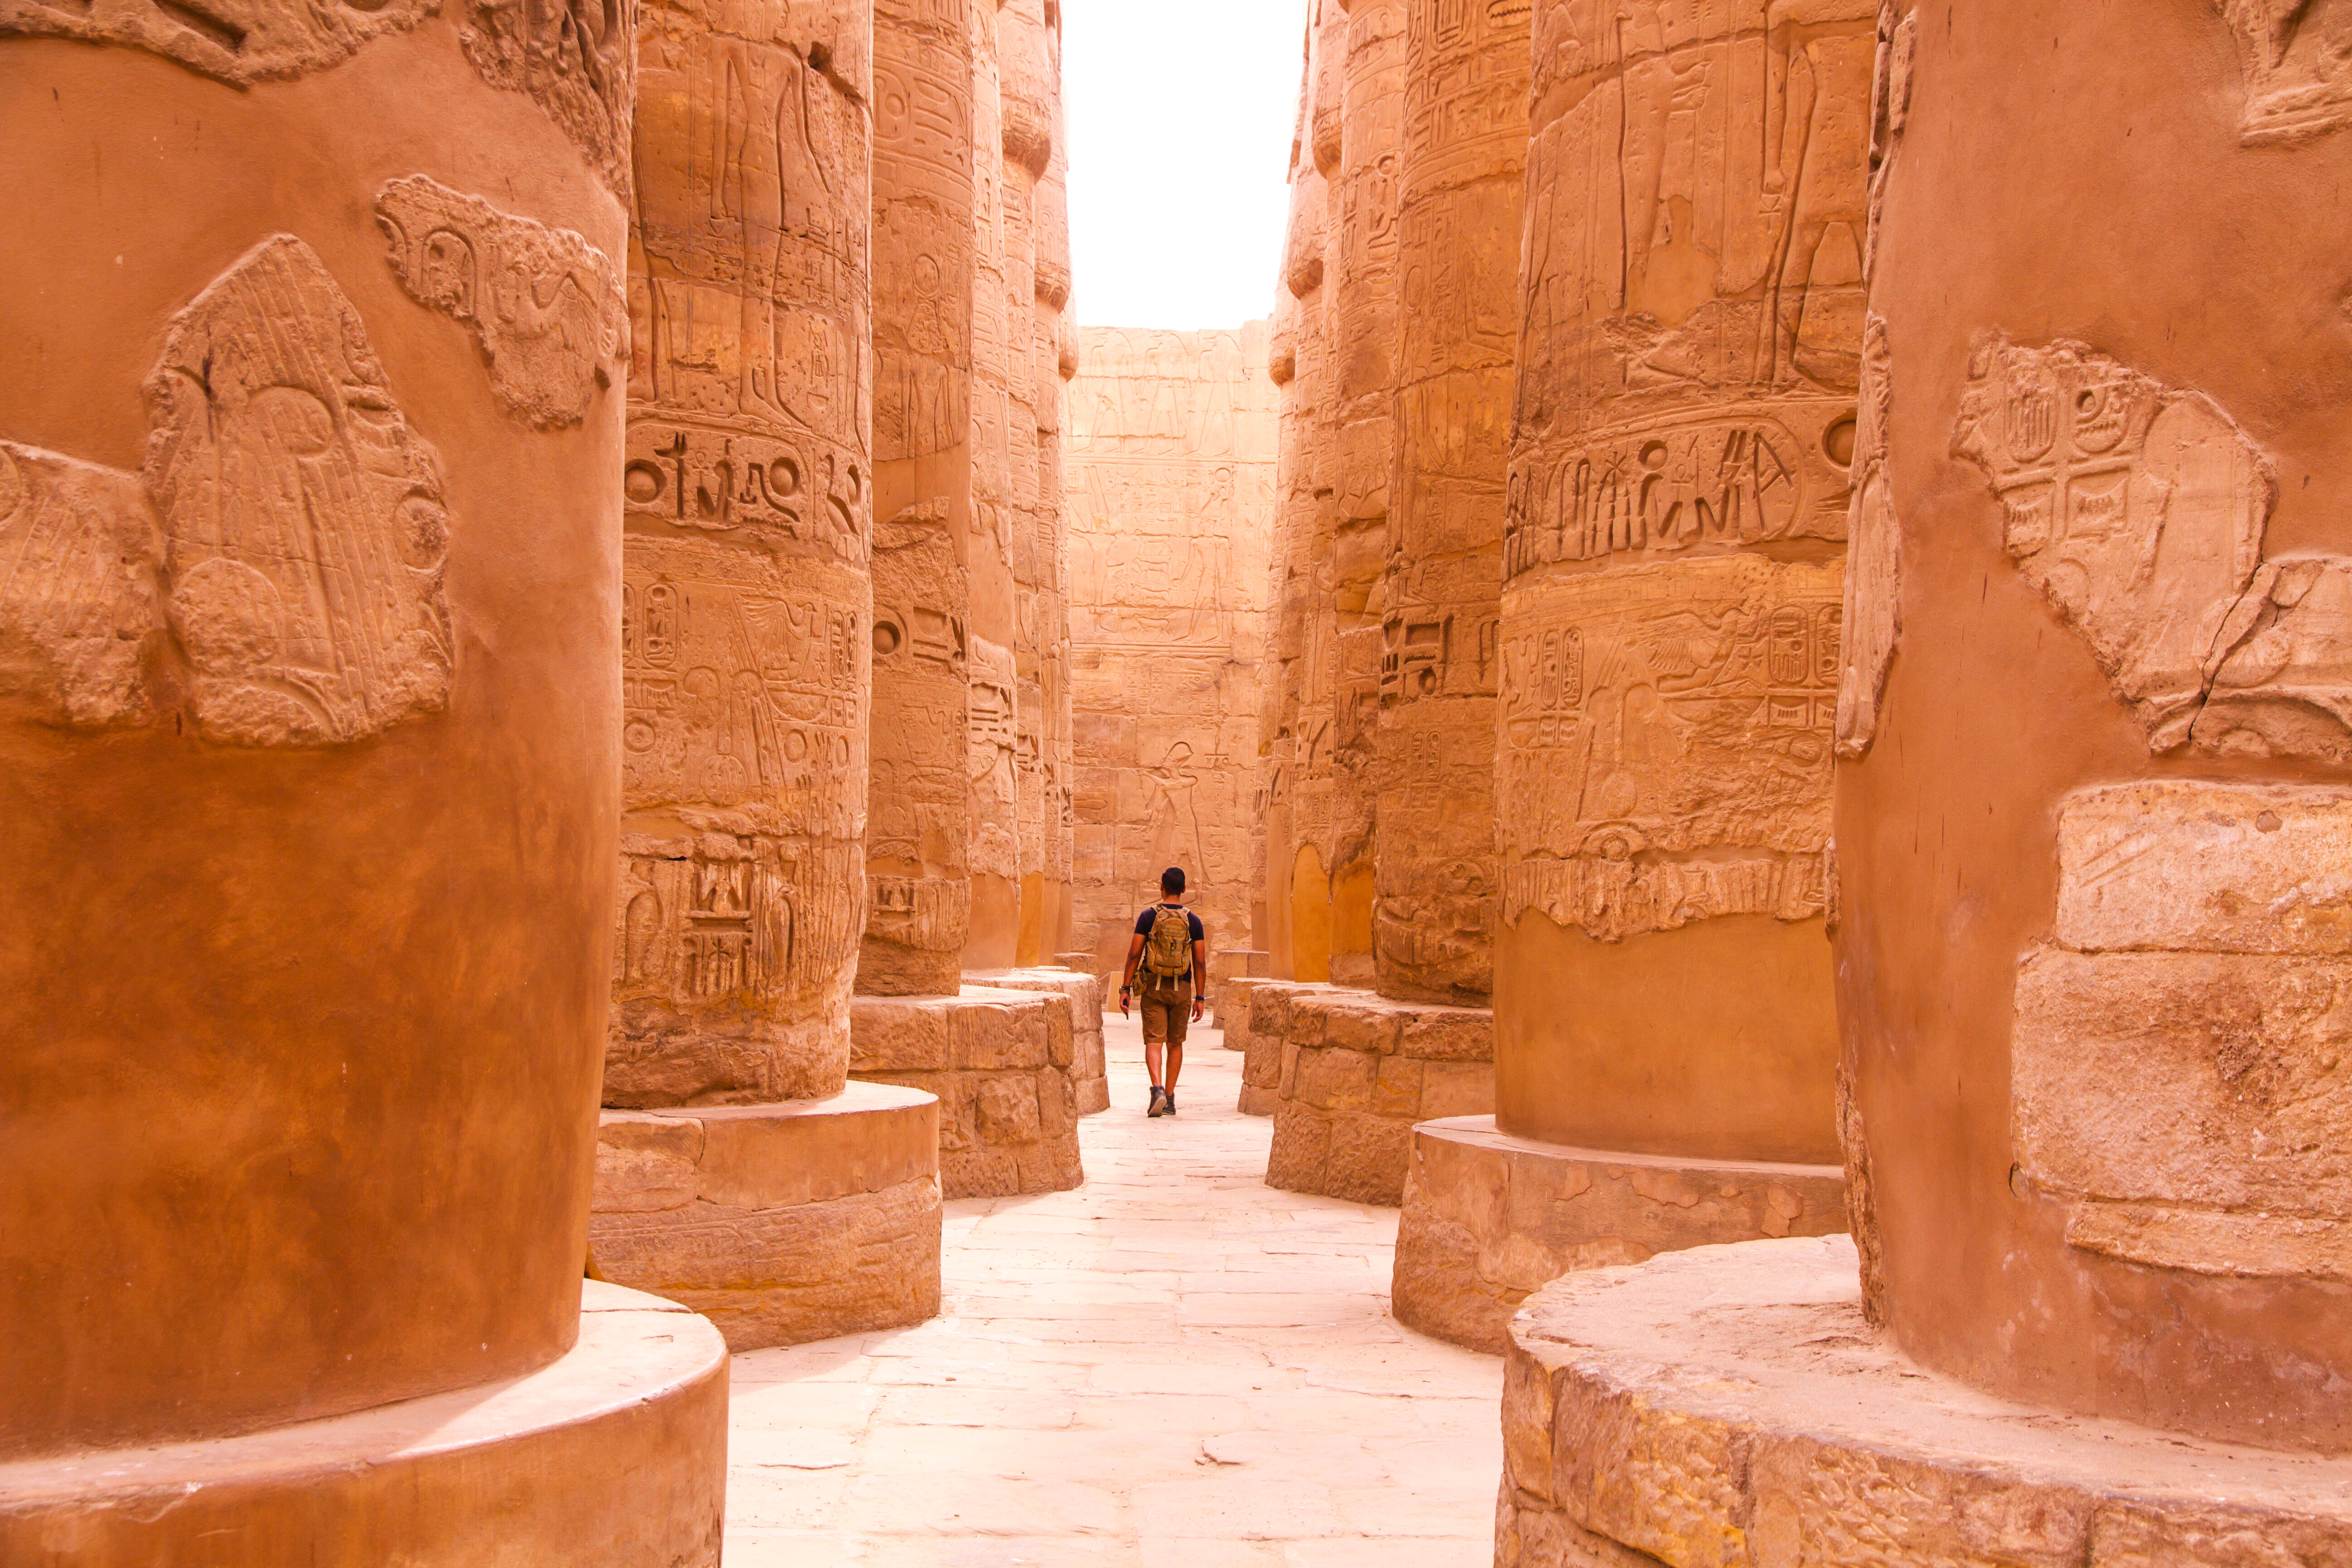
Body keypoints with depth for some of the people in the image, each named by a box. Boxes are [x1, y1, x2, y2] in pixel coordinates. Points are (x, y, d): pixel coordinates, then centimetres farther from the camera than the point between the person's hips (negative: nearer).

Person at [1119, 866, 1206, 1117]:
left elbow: (1134, 954, -6)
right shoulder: (1193, 921, 0)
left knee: (1154, 1042, -3)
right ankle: (1170, 1099, 14)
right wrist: (1200, 998, 4)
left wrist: (1126, 988, 0)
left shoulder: (1149, 916, -4)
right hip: (1182, 989, 2)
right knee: (1175, 1044, 13)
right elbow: (1200, 962, -1)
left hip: (1154, 986, -1)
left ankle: (1158, 1088, -26)